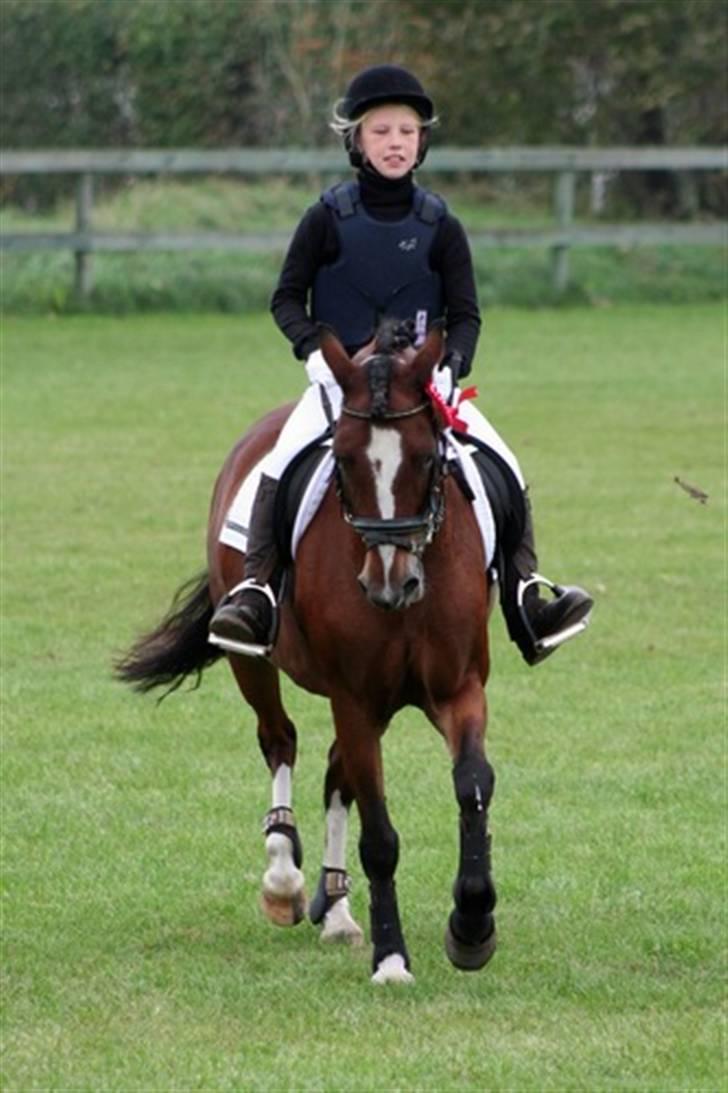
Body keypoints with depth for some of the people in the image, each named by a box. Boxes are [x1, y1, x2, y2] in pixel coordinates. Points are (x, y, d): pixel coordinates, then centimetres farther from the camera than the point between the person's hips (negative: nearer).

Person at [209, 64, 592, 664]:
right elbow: (287, 298, 3)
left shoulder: (440, 226, 3)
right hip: (340, 379, -2)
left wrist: (451, 364, -16)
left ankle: (525, 594, -13)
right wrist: (314, 346, -16)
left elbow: (466, 314, 3)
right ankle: (256, 591, -27)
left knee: (503, 467, -16)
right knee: (282, 464, -27)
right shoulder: (329, 219, 0)